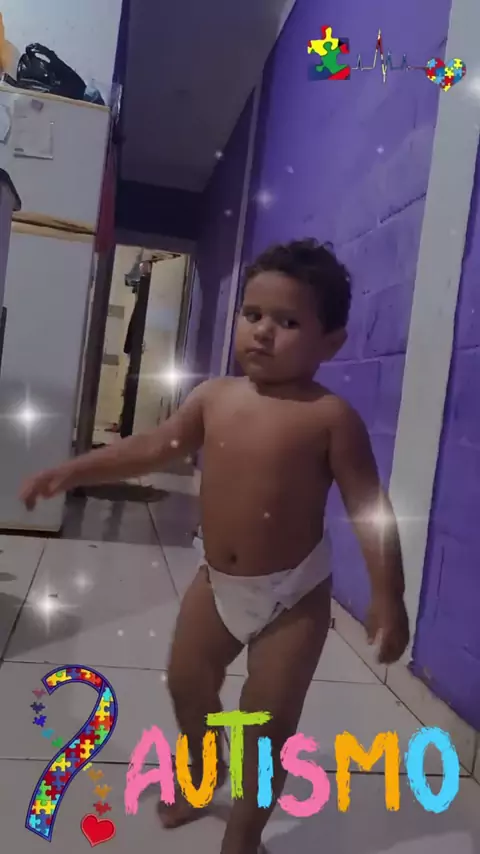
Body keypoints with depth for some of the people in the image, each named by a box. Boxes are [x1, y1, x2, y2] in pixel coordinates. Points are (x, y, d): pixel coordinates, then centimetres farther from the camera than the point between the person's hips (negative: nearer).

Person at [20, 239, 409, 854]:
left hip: (294, 594, -5)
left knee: (269, 718, 7)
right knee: (187, 682, 22)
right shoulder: (214, 396, -5)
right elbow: (153, 449, 3)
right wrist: (74, 470, -5)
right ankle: (202, 769, 55)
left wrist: (387, 597, -17)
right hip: (217, 582, 6)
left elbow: (369, 509, -15)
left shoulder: (329, 416, -18)